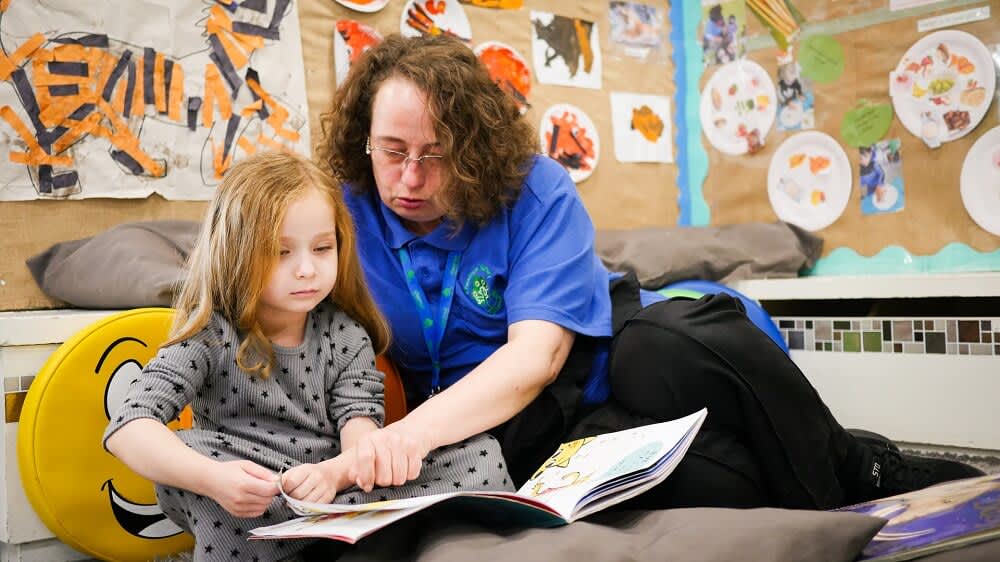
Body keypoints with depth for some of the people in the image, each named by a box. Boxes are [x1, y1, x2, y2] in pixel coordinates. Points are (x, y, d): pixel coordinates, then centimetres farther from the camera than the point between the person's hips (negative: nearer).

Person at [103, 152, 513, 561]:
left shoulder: (346, 336, -1)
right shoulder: (212, 336, -10)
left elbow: (361, 436, -13)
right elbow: (127, 428, -22)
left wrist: (333, 472, -38)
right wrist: (212, 478, -41)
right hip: (241, 512, -2)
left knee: (477, 453, -13)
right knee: (184, 455, -31)